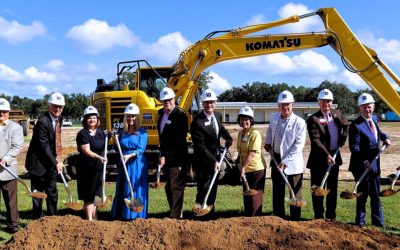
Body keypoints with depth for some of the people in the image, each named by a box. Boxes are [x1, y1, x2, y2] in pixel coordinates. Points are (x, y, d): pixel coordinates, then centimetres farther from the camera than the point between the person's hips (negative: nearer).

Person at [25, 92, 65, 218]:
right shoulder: (42, 121, -21)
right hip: (38, 163, -8)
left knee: (52, 193, 14)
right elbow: (43, 146, -22)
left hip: (50, 163, 8)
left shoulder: (59, 118, 4)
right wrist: (55, 163, -23)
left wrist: (55, 160, 7)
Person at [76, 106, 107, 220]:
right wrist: (99, 157, -41)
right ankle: (89, 219, 11)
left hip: (98, 168, 7)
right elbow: (87, 151, -25)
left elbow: (104, 147, 24)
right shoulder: (82, 134, -13)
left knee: (95, 193, 19)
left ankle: (94, 217, 34)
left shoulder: (100, 132, 8)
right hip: (86, 169, -7)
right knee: (88, 195, 2)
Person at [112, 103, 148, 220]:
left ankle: (136, 214, 6)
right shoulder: (122, 132, 11)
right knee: (123, 188, 6)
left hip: (137, 164, -4)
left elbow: (141, 149, -11)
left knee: (136, 188, -2)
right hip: (124, 164, 5)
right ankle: (123, 213, 15)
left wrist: (130, 155, -26)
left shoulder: (142, 132, -2)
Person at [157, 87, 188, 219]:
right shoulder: (161, 113, 12)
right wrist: (162, 155, 11)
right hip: (165, 157, 9)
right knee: (169, 187, 16)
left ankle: (175, 216, -2)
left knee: (176, 187, -5)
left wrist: (164, 155, -20)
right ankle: (175, 213, 27)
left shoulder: (180, 114, -14)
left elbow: (179, 139, -20)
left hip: (177, 158, -9)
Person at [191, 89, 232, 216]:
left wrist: (228, 137, 6)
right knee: (203, 191, -5)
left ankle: (211, 214, 30)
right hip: (203, 162, -7)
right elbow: (200, 147, -24)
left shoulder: (218, 115, 3)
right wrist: (213, 161, -29)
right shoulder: (197, 122, -21)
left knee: (213, 190, 17)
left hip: (215, 160, 8)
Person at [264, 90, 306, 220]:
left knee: (295, 192, 5)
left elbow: (299, 145, -19)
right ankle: (278, 218, 26)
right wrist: (267, 142, 13)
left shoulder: (299, 122, -14)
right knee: (277, 191, 14)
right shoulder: (273, 117, 4)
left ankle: (295, 219, 17)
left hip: (293, 162, -5)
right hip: (276, 159, 5)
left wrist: (285, 161, -22)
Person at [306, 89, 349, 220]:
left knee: (332, 188, 13)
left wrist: (342, 141, 9)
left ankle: (331, 216, 24)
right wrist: (326, 155, -29)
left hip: (335, 156, 6)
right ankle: (319, 217, 12)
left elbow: (346, 126, 23)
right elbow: (316, 140, -21)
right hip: (319, 159, -6)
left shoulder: (337, 114, 6)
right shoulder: (313, 119, -13)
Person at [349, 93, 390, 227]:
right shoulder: (356, 125, -16)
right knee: (363, 195, 3)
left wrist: (385, 137, 11)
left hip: (374, 165, 7)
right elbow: (354, 147, -19)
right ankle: (360, 222, 17)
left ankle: (378, 222, 27)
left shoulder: (374, 120, 8)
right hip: (362, 166, -7)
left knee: (376, 195, 15)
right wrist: (364, 161, -28)